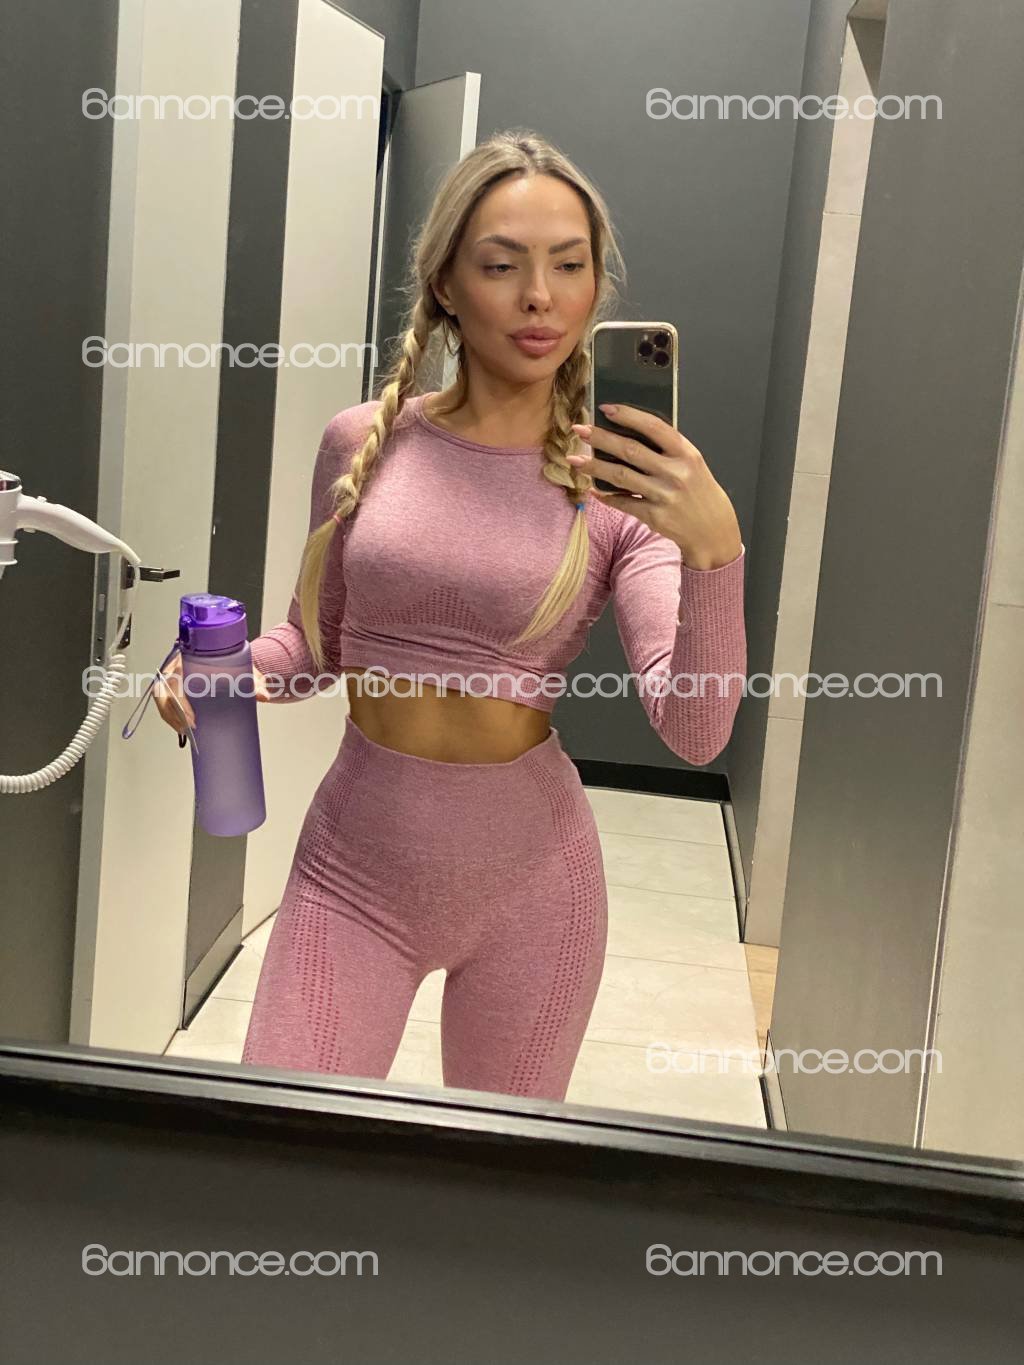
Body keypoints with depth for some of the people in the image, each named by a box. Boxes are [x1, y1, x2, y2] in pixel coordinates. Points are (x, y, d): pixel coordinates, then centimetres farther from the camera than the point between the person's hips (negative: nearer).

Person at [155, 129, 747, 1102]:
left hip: (528, 882, 0)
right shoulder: (364, 442, -4)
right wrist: (230, 669, -11)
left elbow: (695, 731, -17)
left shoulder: (618, 488, -8)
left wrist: (714, 548, -31)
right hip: (353, 865, 1)